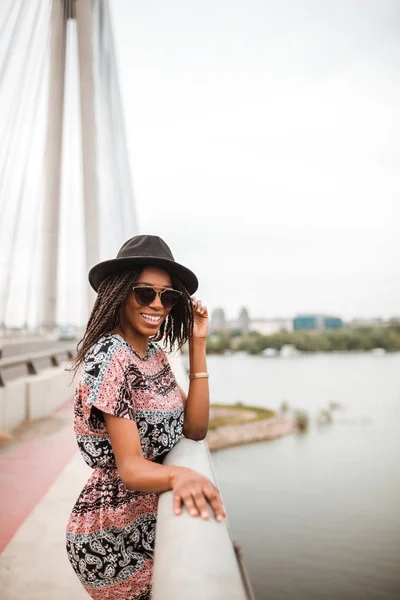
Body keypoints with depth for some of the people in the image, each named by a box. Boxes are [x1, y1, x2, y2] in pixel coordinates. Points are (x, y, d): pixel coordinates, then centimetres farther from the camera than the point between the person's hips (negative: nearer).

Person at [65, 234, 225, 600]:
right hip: (115, 538, -7)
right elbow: (130, 467, -26)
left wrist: (197, 344, -9)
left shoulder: (156, 354, 3)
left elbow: (194, 429, -4)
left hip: (150, 521, 7)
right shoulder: (109, 357, -22)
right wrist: (178, 475, -48)